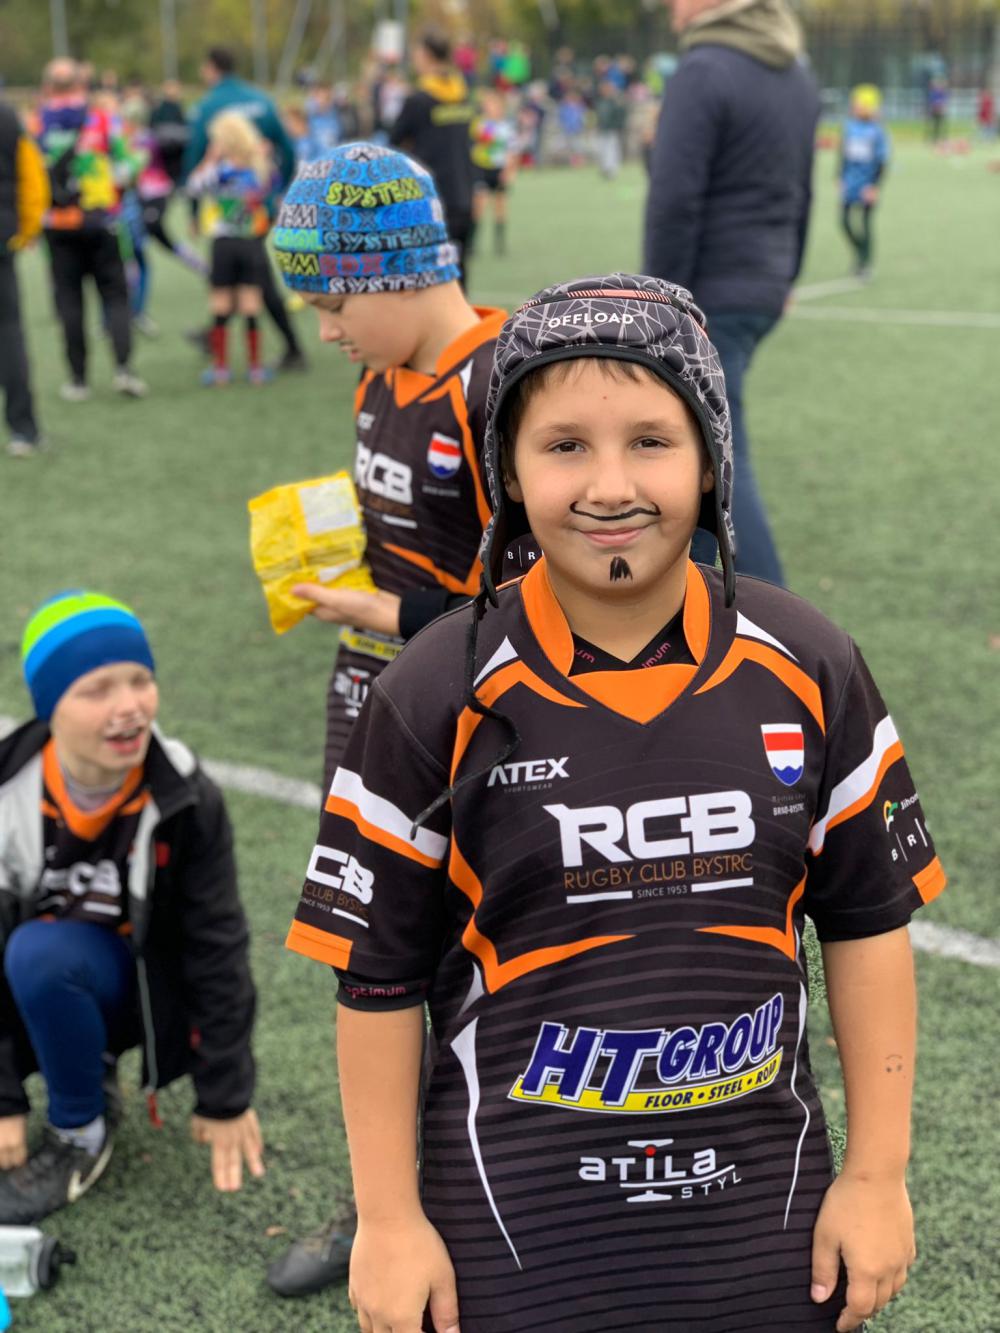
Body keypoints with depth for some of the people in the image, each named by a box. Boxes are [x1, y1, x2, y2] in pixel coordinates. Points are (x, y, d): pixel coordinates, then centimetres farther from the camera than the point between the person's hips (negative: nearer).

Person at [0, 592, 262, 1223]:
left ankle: (82, 1128, -9)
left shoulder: (186, 801, -20)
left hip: (143, 986, -3)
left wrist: (225, 1099, -6)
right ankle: (87, 1071, 2)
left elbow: (218, 949, -11)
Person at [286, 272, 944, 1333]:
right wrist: (388, 1223, -3)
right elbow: (379, 975, -5)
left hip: (765, 1210, 2)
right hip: (515, 1225, -2)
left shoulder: (807, 671, -5)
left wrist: (877, 1177, 4)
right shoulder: (433, 702, -11)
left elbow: (867, 925, 3)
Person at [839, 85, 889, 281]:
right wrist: (841, 178, 14)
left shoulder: (877, 131, -9)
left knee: (864, 223, -2)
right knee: (846, 221, 5)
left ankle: (865, 264, 10)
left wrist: (876, 186, -13)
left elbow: (882, 161, -9)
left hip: (867, 186, -5)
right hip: (849, 184, 5)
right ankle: (860, 253, 26)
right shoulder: (849, 126, 5)